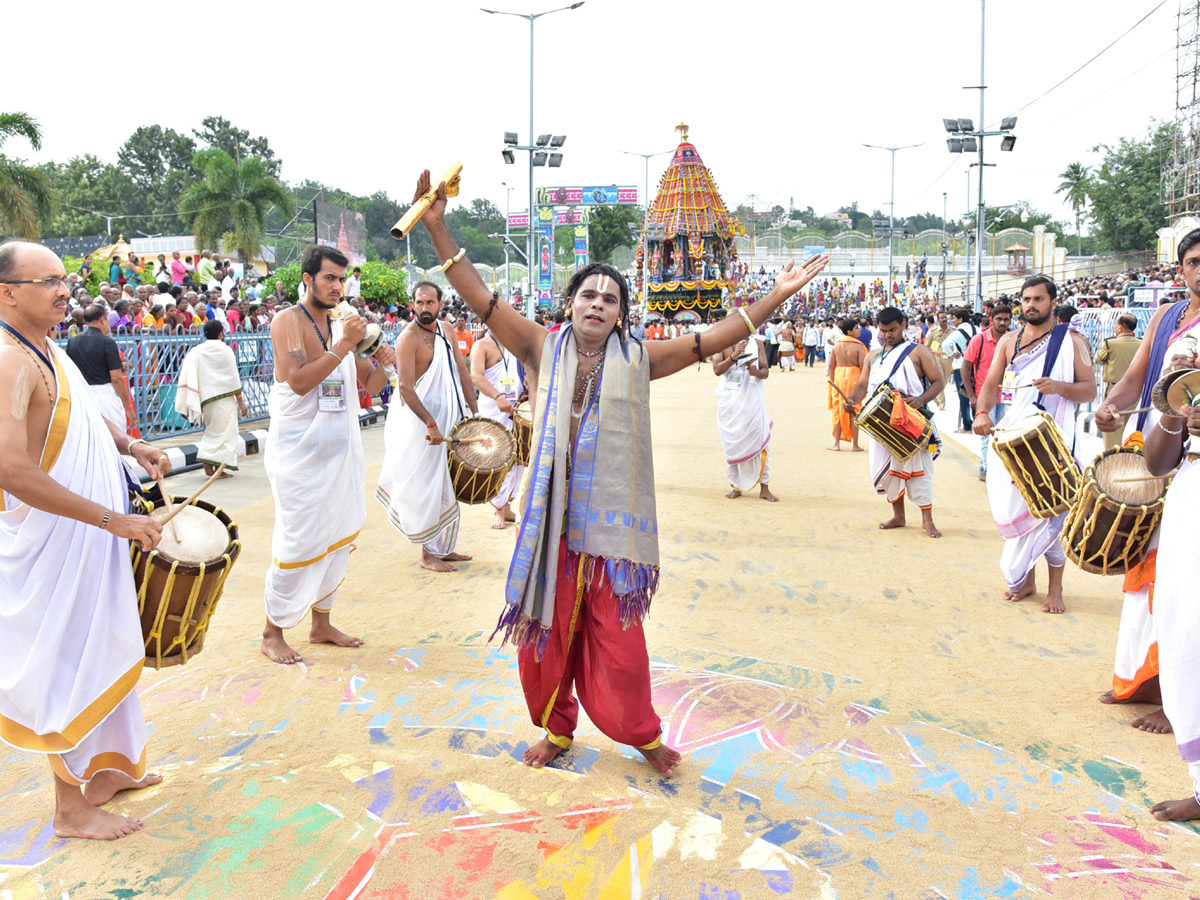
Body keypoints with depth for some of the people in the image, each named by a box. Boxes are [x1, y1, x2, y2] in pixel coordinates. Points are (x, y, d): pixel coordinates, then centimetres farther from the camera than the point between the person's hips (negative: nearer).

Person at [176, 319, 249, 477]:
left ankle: (208, 463, 9)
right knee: (225, 432, 2)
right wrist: (241, 402, -1)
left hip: (206, 398, 5)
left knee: (211, 431, 19)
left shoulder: (196, 352, 5)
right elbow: (233, 378, -7)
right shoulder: (225, 350, -8)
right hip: (224, 397, -5)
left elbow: (188, 378, 4)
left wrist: (188, 406, 8)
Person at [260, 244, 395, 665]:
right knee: (299, 542, -3)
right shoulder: (289, 321, -9)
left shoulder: (344, 323, 11)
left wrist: (381, 362, -8)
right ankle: (273, 633, 12)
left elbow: (369, 383, 13)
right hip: (300, 450, -7)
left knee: (338, 536, 11)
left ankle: (321, 623, 25)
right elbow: (299, 381, -22)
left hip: (341, 446, 7)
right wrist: (344, 344, -23)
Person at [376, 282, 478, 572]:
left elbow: (462, 372, 10)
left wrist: (475, 411, 4)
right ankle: (428, 554, 10)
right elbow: (405, 387, -22)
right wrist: (431, 425, -27)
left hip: (449, 417, 7)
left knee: (447, 486, 13)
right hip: (418, 420, -7)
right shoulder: (409, 338, -15)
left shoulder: (446, 331, 7)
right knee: (426, 488, -1)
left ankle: (445, 548, 24)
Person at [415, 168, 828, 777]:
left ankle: (642, 732, 31)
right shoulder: (543, 349, 3)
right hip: (553, 516, 1)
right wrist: (437, 228, -9)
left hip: (611, 519, -1)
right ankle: (557, 729, 35)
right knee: (548, 630, 11)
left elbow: (713, 340, 0)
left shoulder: (637, 360, 2)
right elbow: (482, 302, -2)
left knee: (617, 638, 6)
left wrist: (777, 296, -3)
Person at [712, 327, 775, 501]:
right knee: (732, 444, 5)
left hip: (752, 400, 0)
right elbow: (716, 369, -6)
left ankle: (764, 488, 2)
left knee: (759, 442, -3)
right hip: (729, 401, 1)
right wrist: (735, 355, -18)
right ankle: (736, 486, 16)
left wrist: (757, 373, -20)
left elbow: (766, 371, 3)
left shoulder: (756, 343, 7)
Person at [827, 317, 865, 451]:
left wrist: (832, 380, 10)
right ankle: (855, 444, 10)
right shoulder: (858, 346, -12)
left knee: (838, 410, 10)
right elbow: (863, 367, -14)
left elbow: (831, 365, 3)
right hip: (853, 378, -4)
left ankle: (836, 443, 12)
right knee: (854, 411, 5)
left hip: (839, 376, 4)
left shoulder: (837, 344, 2)